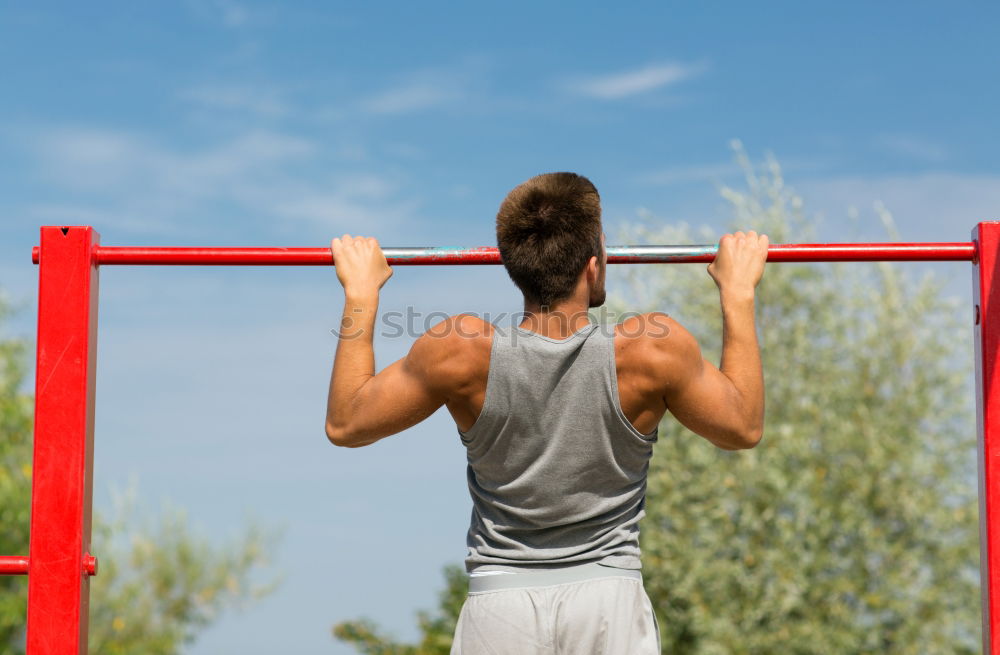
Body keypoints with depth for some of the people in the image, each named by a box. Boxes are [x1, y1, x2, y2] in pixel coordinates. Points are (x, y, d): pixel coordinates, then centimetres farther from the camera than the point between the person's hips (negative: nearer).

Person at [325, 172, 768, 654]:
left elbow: (344, 423, 6)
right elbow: (744, 427, 9)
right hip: (611, 604, 0)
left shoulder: (460, 352, -9)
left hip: (499, 606, 1)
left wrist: (360, 293, 15)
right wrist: (738, 291, 16)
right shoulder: (653, 349, -10)